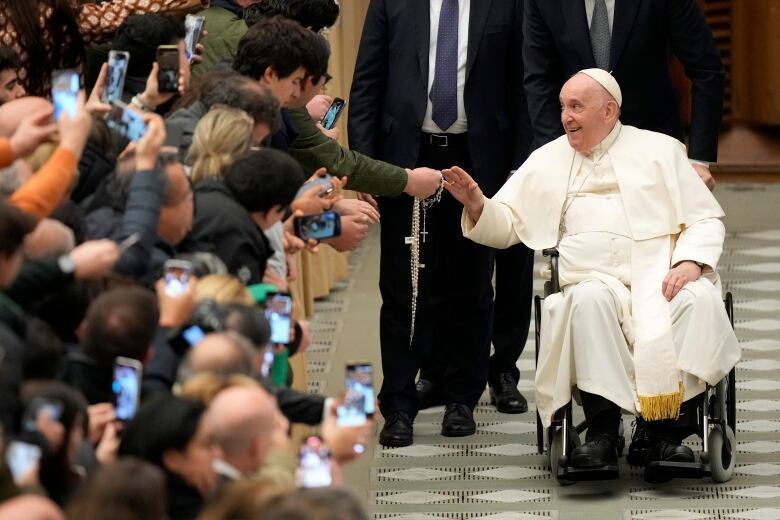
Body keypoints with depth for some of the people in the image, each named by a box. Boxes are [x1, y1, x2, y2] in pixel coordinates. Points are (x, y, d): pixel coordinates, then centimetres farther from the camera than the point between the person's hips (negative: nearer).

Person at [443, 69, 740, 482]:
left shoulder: (659, 150, 15)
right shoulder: (547, 161, 21)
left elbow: (706, 219, 10)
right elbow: (506, 225, 20)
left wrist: (690, 262, -10)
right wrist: (477, 205, -2)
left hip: (663, 275, 0)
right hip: (597, 278, 0)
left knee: (700, 299, -33)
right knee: (590, 299, -36)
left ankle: (669, 429, -34)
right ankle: (602, 430, -37)